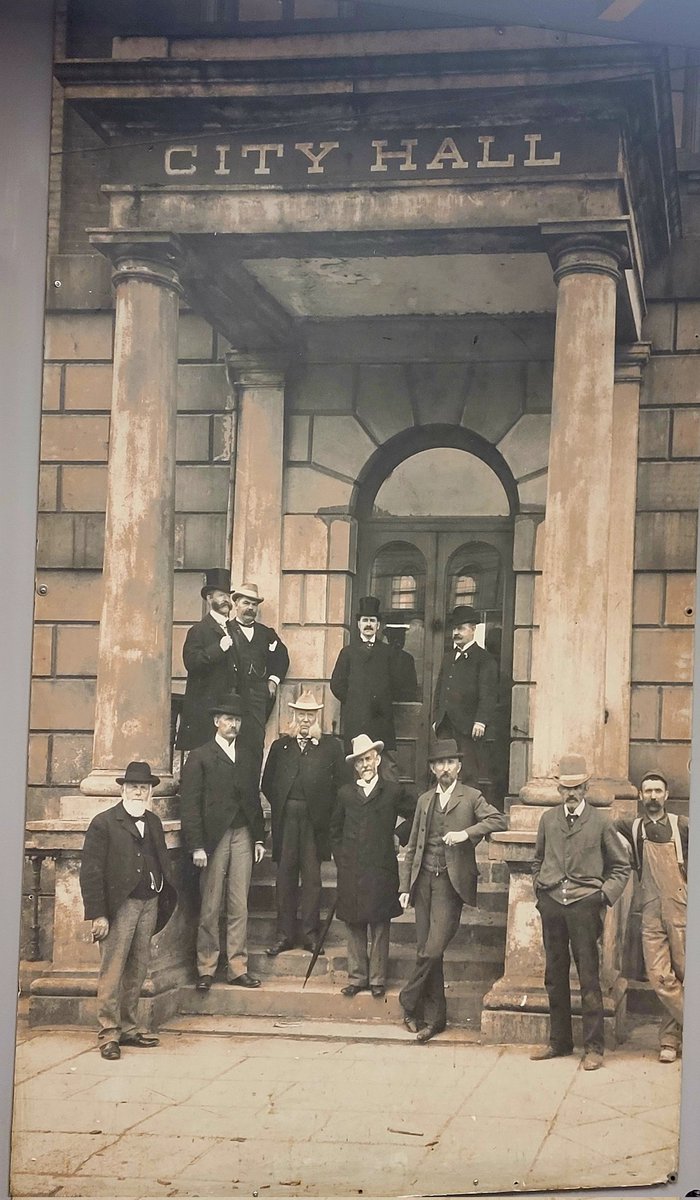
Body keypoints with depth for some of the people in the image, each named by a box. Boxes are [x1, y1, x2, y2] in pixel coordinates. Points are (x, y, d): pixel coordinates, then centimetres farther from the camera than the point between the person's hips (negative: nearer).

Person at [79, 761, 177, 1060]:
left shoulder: (153, 822, 15)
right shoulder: (104, 823, -4)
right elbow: (90, 871, -8)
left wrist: (165, 899, 5)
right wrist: (97, 914, -13)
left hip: (149, 904, 6)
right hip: (120, 905, -6)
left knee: (138, 970, 10)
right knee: (112, 971, -5)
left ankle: (128, 1028, 19)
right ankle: (108, 1033, 0)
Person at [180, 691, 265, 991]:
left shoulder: (246, 757, 16)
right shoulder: (200, 757, 0)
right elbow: (190, 804, -5)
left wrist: (259, 838, 11)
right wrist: (196, 846, -11)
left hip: (242, 836, 4)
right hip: (215, 837, -4)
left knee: (239, 907, 4)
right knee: (210, 908, -1)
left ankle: (237, 968, 8)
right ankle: (206, 969, 6)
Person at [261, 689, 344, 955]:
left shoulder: (331, 746, 7)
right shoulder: (281, 746, 13)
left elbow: (339, 783, 4)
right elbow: (267, 783, 16)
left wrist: (326, 809, -1)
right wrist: (279, 804, 7)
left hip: (315, 820, -2)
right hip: (286, 818, 2)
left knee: (312, 876, 0)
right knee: (285, 875, 2)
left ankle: (311, 933, 6)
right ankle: (285, 935, 6)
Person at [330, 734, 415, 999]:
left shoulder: (393, 791, 5)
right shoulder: (345, 793, 12)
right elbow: (335, 828, 20)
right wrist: (340, 856, 12)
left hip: (381, 869, -2)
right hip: (351, 871, 2)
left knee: (379, 926, -1)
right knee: (354, 926, 3)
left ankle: (377, 979, 5)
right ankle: (356, 978, 10)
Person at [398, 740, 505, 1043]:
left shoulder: (471, 798, 3)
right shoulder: (425, 800, 16)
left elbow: (498, 820, -10)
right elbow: (413, 846, 16)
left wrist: (466, 833, -20)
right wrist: (405, 886, 9)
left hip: (451, 882, -5)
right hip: (424, 880, 5)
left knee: (433, 950, -13)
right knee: (425, 951, 5)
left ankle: (409, 1001, 6)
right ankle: (434, 1017, 14)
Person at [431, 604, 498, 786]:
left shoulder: (484, 659, -1)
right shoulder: (448, 658, 21)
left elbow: (488, 694, -10)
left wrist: (481, 722, -20)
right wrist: (436, 719, 15)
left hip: (468, 728, -6)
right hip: (445, 727, 6)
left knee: (468, 774, -6)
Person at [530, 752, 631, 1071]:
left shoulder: (600, 821, 2)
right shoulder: (548, 820, 11)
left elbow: (620, 866, 9)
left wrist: (606, 894, -3)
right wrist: (540, 889, 11)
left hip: (583, 903, -3)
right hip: (551, 902, 3)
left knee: (589, 978, -4)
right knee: (555, 976, 9)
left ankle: (594, 1047, 1)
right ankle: (559, 1041, 18)